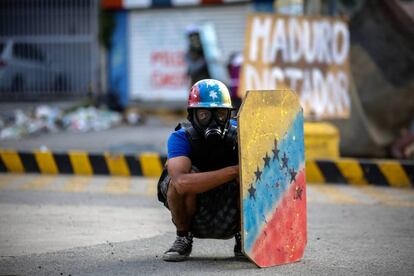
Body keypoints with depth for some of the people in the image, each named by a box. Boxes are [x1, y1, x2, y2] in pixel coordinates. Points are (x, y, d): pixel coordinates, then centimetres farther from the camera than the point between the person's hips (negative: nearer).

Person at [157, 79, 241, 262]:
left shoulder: (238, 135, -14)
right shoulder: (181, 138, -21)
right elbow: (182, 182, -40)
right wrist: (234, 171, -44)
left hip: (230, 220, 2)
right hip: (194, 218, -2)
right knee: (188, 174, -32)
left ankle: (242, 239, -2)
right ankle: (183, 239, -7)